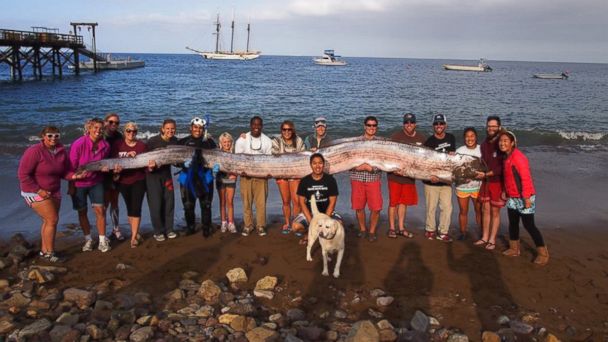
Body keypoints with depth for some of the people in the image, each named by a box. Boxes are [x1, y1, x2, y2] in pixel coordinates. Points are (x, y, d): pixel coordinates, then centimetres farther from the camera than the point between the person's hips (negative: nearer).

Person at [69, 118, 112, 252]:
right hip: (79, 183, -2)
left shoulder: (105, 145, -8)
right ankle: (88, 239, 24)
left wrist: (105, 167, -12)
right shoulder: (78, 144, -20)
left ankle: (103, 240, 7)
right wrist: (71, 186, -10)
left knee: (100, 210, -3)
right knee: (82, 211, 8)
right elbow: (71, 166, -13)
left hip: (96, 182, 2)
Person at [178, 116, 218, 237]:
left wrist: (216, 165, -16)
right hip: (187, 177, 1)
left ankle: (206, 228, 16)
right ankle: (190, 227, 24)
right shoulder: (183, 142, 3)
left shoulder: (209, 142, 3)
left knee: (206, 204, 3)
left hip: (204, 177, -1)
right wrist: (184, 163, -20)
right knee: (188, 205, 7)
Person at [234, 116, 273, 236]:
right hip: (246, 175, 0)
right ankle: (248, 225, 15)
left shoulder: (267, 141, 4)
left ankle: (261, 226, 12)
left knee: (261, 202, 0)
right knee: (247, 202, 4)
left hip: (261, 176, 1)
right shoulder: (242, 140, 0)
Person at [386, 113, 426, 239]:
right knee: (393, 202, 2)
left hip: (410, 176, 4)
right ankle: (391, 228, 13)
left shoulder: (422, 138, 4)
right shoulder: (396, 137, -9)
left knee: (404, 202, 13)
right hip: (395, 175, -4)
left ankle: (401, 228, 23)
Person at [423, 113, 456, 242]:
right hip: (432, 180, -4)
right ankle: (430, 230, 20)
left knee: (447, 207, 1)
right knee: (431, 207, 4)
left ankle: (443, 232, 11)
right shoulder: (429, 141, -6)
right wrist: (430, 175, -26)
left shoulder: (451, 138, 8)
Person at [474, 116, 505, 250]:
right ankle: (484, 238, 19)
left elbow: (503, 167, -17)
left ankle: (492, 240, 11)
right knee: (485, 210, 10)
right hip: (485, 181, 6)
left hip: (498, 182, -6)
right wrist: (478, 173, 3)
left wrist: (487, 174, -19)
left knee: (495, 211, 2)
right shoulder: (484, 144, 9)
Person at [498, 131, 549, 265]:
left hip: (523, 198, -9)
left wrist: (526, 198, -24)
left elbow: (526, 178, -22)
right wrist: (506, 192, 17)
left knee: (529, 225, -3)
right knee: (513, 223, 16)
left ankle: (543, 253, 9)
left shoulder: (518, 157, -20)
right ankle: (514, 249, 30)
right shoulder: (507, 157, 9)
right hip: (512, 197, 9)